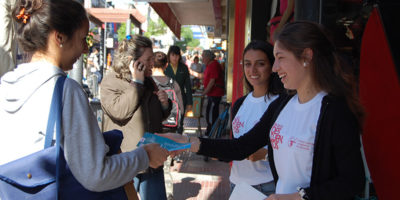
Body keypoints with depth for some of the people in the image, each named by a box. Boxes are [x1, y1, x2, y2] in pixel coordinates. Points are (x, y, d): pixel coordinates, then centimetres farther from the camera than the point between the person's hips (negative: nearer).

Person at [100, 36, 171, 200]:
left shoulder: (148, 81, 13)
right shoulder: (111, 81, -6)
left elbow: (160, 116, 23)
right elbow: (119, 111, -24)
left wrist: (165, 105, 0)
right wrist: (136, 83, -19)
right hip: (124, 161, -5)